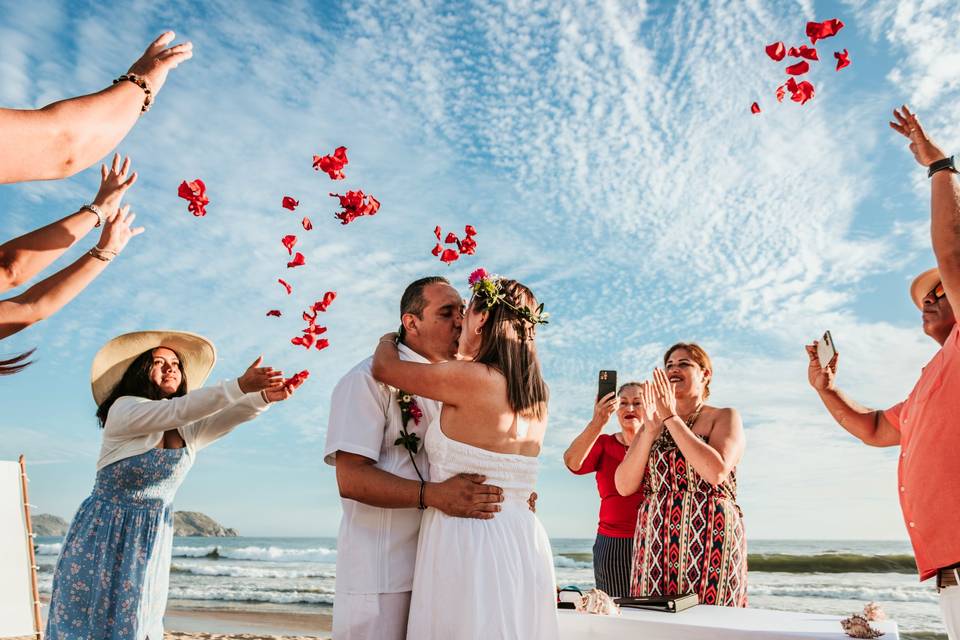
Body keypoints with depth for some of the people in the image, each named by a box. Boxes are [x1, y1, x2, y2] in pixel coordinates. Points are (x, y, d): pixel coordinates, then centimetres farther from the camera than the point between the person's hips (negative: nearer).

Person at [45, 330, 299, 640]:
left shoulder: (189, 431, 4)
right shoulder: (124, 408, -10)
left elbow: (226, 418, -14)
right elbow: (178, 410, -26)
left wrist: (265, 396, -36)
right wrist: (240, 386, -38)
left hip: (152, 542, 5)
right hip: (103, 537, -4)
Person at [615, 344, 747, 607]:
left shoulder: (724, 417, 4)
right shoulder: (652, 425, 14)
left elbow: (716, 472, -17)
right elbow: (624, 486, 2)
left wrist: (671, 418, -12)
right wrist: (650, 430, -8)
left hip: (709, 539, -3)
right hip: (655, 544, 4)